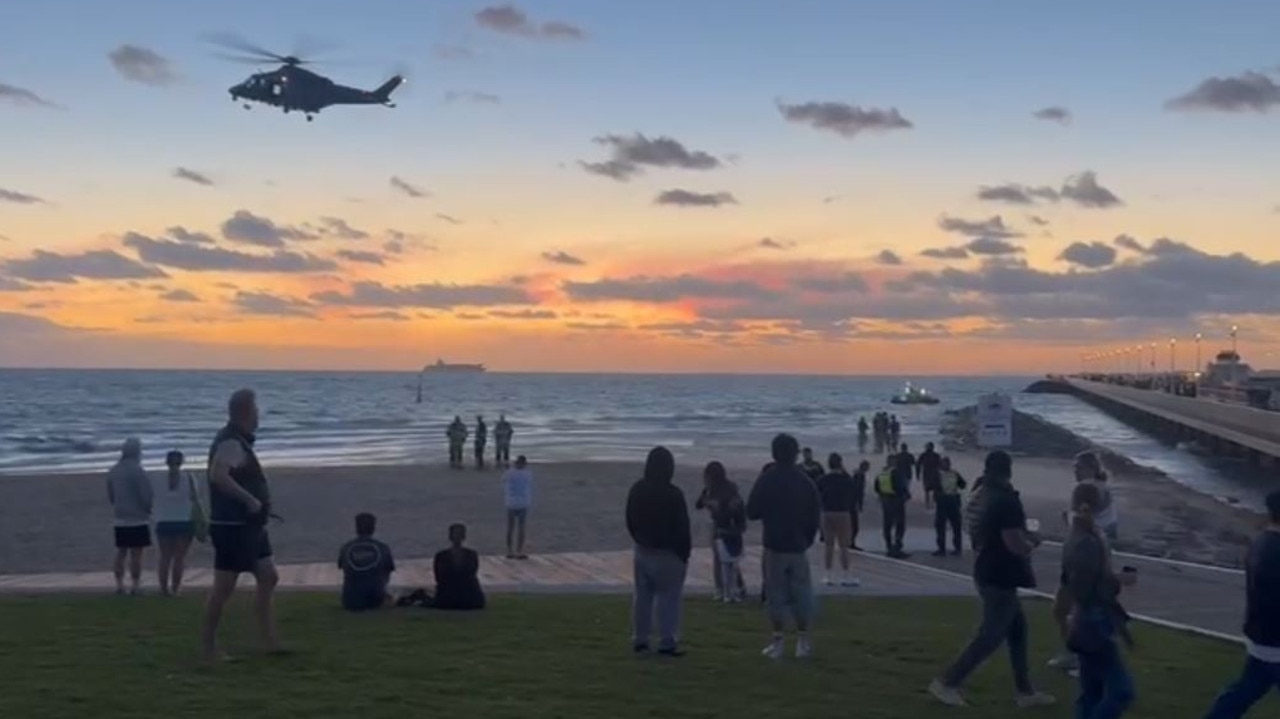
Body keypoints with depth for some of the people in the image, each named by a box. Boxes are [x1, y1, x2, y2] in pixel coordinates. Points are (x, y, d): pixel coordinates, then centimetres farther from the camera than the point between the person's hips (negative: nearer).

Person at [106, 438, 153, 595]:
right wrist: (148, 510, 2)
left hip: (120, 520, 6)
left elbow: (110, 496, 14)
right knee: (136, 553, -2)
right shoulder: (137, 470, -15)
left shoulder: (112, 471, 6)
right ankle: (135, 584, -2)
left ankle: (119, 584, 11)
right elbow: (146, 495, -15)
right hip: (138, 519, -6)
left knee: (121, 553, 11)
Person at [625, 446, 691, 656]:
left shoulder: (636, 490, 2)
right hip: (667, 554, -6)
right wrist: (685, 553, -3)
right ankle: (667, 643, 0)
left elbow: (630, 522, 11)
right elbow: (682, 528, -14)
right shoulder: (673, 495, -19)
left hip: (642, 551, 6)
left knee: (642, 596, 14)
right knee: (668, 598, 0)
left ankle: (639, 640, 18)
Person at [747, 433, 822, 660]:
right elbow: (816, 514, 3)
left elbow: (752, 512, -5)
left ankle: (779, 642, 2)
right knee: (801, 594, 9)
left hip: (774, 546, -2)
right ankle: (803, 641, 9)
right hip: (798, 547, 2)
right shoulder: (805, 481, -1)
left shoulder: (766, 480, -9)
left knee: (776, 594, 3)